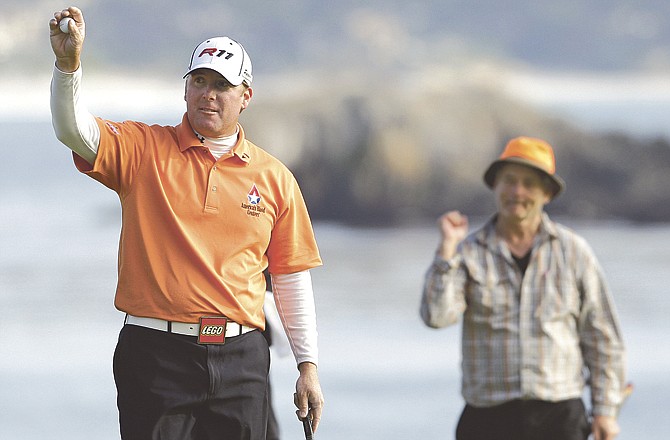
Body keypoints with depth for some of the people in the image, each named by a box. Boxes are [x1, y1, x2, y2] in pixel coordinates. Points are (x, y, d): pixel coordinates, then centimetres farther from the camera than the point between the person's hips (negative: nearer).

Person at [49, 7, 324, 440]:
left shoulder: (274, 178, 9)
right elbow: (73, 130, -11)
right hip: (156, 355, -2)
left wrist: (308, 367, 9)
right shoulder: (144, 149, 5)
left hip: (240, 358, 2)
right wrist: (69, 64, -29)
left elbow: (292, 280, 12)